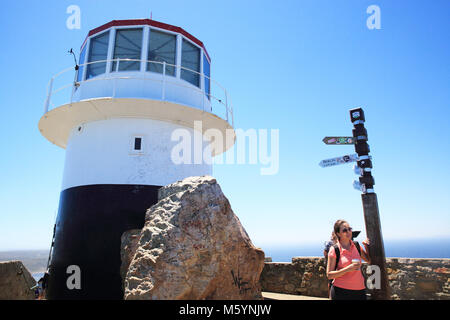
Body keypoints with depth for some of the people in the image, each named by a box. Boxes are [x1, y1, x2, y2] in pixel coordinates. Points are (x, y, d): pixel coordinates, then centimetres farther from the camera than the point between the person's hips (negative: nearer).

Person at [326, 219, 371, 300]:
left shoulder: (356, 246, 5)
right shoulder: (334, 249, -8)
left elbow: (369, 260, 22)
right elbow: (329, 275, -9)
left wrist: (366, 247, 4)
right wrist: (348, 269, -20)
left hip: (359, 290, 4)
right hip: (340, 291, -4)